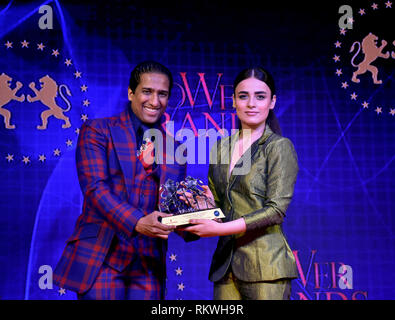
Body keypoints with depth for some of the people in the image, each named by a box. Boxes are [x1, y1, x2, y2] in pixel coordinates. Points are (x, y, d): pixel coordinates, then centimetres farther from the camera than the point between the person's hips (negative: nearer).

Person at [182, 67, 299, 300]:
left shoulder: (280, 147, -4)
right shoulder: (222, 146, 12)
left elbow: (277, 209, -12)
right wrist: (203, 200, -4)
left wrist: (220, 229, -19)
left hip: (265, 263, -5)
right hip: (226, 262, 5)